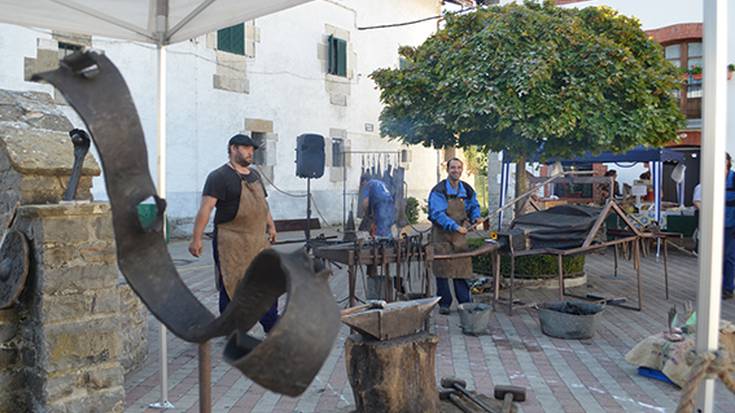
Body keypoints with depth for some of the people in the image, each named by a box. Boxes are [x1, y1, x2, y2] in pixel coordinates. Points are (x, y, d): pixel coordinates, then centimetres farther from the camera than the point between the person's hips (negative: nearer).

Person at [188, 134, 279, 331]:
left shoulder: (254, 175, 16)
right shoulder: (220, 176, -9)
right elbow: (206, 207, -16)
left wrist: (271, 226, 23)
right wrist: (196, 238, -21)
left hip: (258, 242, 8)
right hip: (232, 244, -7)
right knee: (232, 289, 2)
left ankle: (272, 330, 22)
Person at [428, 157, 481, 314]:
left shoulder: (467, 190, 6)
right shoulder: (439, 191, -12)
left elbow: (474, 206, 22)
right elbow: (438, 214, -20)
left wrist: (475, 217, 1)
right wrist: (455, 227, -29)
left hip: (460, 235, 4)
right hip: (442, 235, -4)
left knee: (462, 267, 4)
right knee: (442, 269, -1)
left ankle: (466, 302, 12)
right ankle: (444, 303, 9)